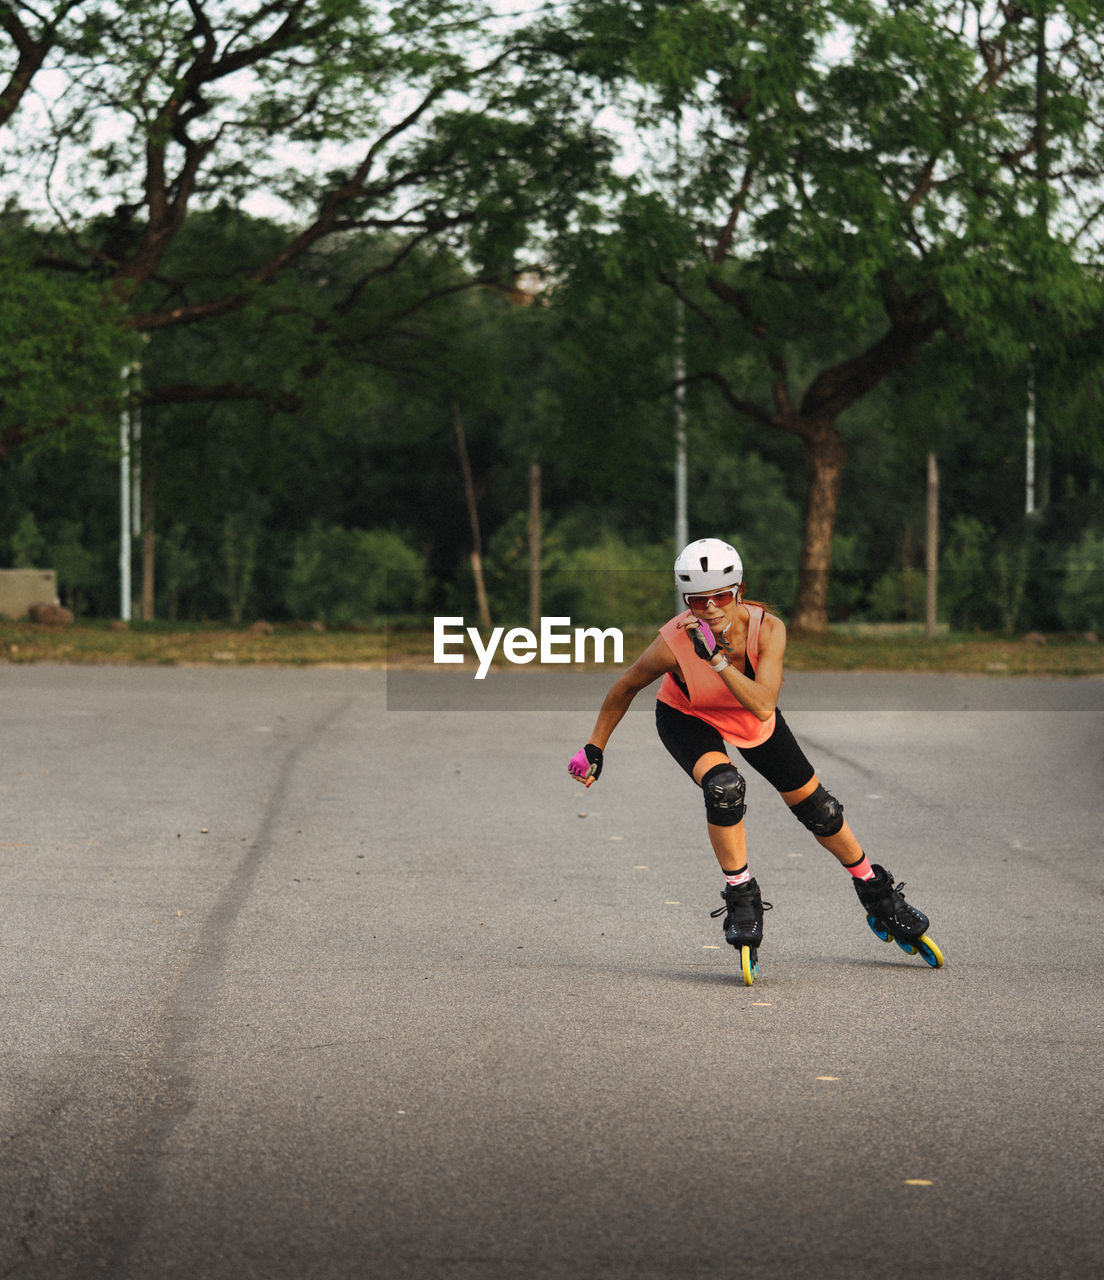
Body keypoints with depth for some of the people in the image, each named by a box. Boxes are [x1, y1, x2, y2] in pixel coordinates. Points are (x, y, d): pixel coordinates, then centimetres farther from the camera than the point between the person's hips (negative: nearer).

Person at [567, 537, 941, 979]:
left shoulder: (767, 629, -33)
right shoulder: (673, 644, -35)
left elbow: (763, 706, -42)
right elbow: (626, 688, -16)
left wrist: (718, 660, -52)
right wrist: (595, 747, -8)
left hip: (753, 722, 2)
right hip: (687, 719, -2)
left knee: (817, 808, 7)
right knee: (723, 786, -33)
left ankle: (878, 896, 30)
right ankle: (741, 899, -14)